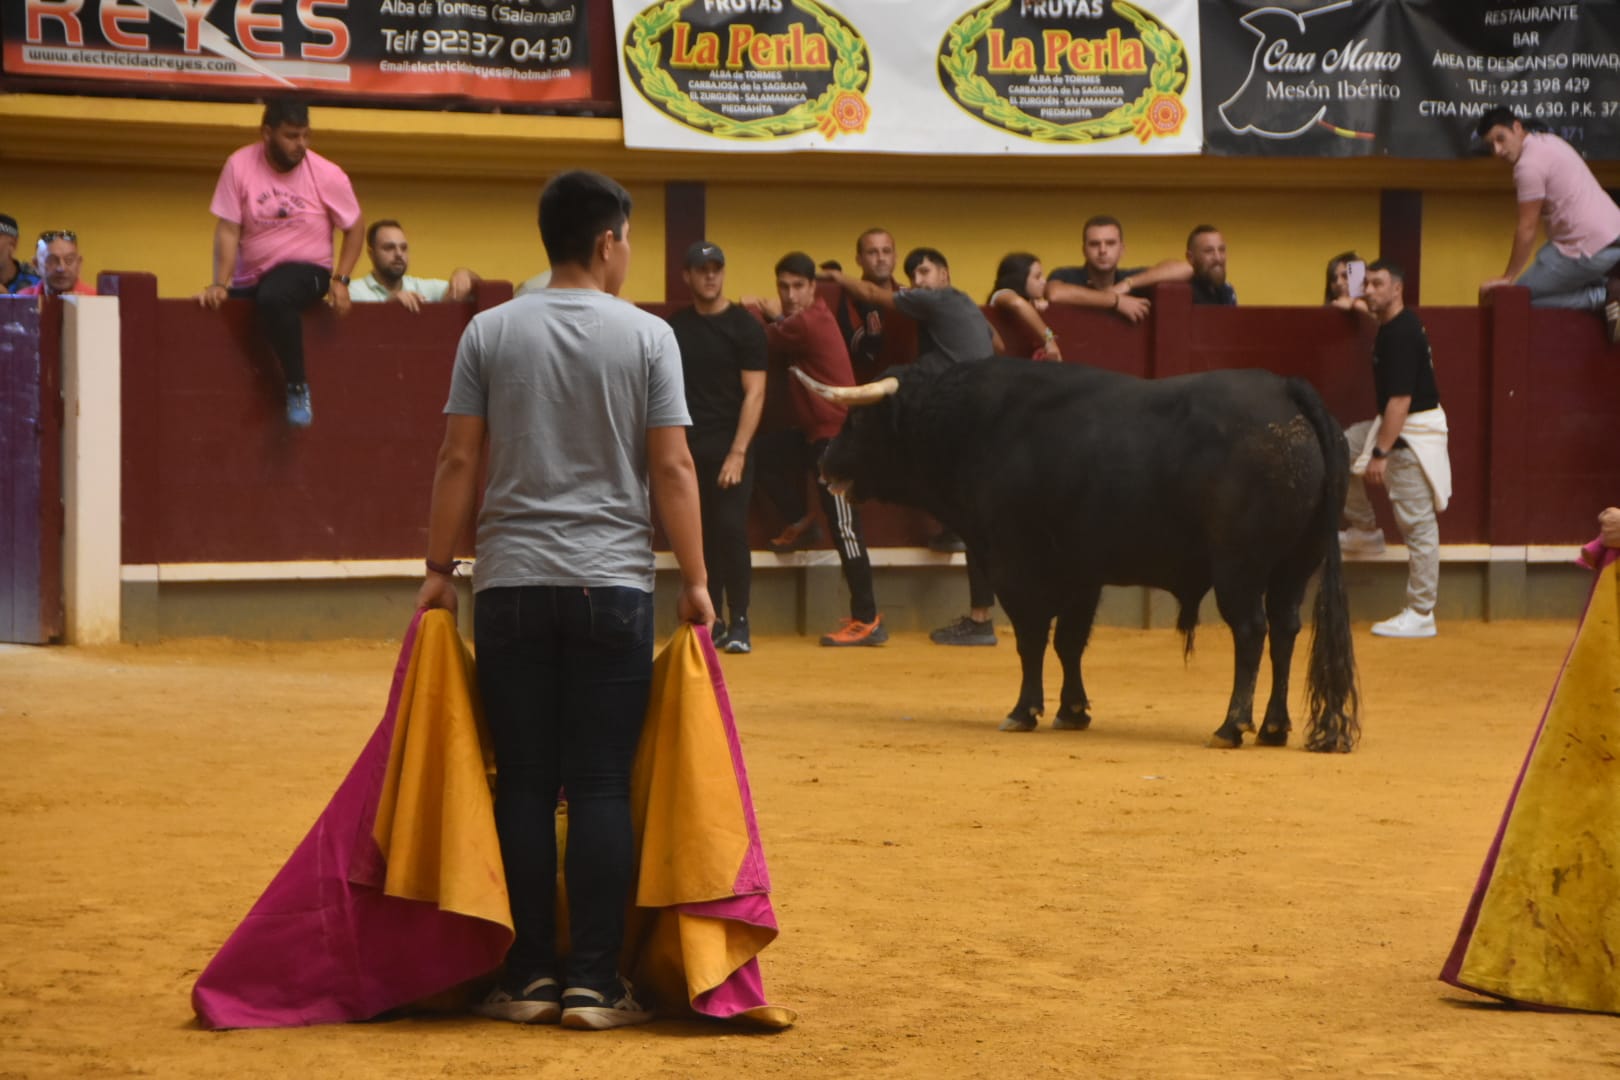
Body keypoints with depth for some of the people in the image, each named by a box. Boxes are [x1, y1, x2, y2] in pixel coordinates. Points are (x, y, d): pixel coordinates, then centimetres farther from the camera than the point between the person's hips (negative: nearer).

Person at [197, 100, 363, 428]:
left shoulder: (327, 175, -9)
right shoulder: (240, 165, -8)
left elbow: (354, 229, 2)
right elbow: (228, 231, -9)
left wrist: (340, 281, -8)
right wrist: (220, 284, -19)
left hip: (307, 269, -4)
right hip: (251, 275, 4)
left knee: (273, 296, -35)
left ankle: (298, 387, -22)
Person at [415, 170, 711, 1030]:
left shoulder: (489, 333, 4)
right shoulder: (647, 337, -1)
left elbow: (458, 460, 3)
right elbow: (672, 468, -3)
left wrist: (439, 568, 10)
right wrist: (694, 581, 2)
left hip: (511, 586, 2)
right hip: (612, 584, -2)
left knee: (524, 785, 6)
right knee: (601, 787, 0)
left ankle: (528, 977, 8)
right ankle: (594, 983, 0)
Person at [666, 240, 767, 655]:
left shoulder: (744, 326, -1)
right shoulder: (675, 327, 11)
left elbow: (754, 393, -6)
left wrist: (738, 453, -14)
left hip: (729, 447, -4)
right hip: (686, 447, 4)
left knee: (730, 529, -12)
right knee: (700, 536, 4)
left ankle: (739, 622, -4)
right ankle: (710, 623, 10)